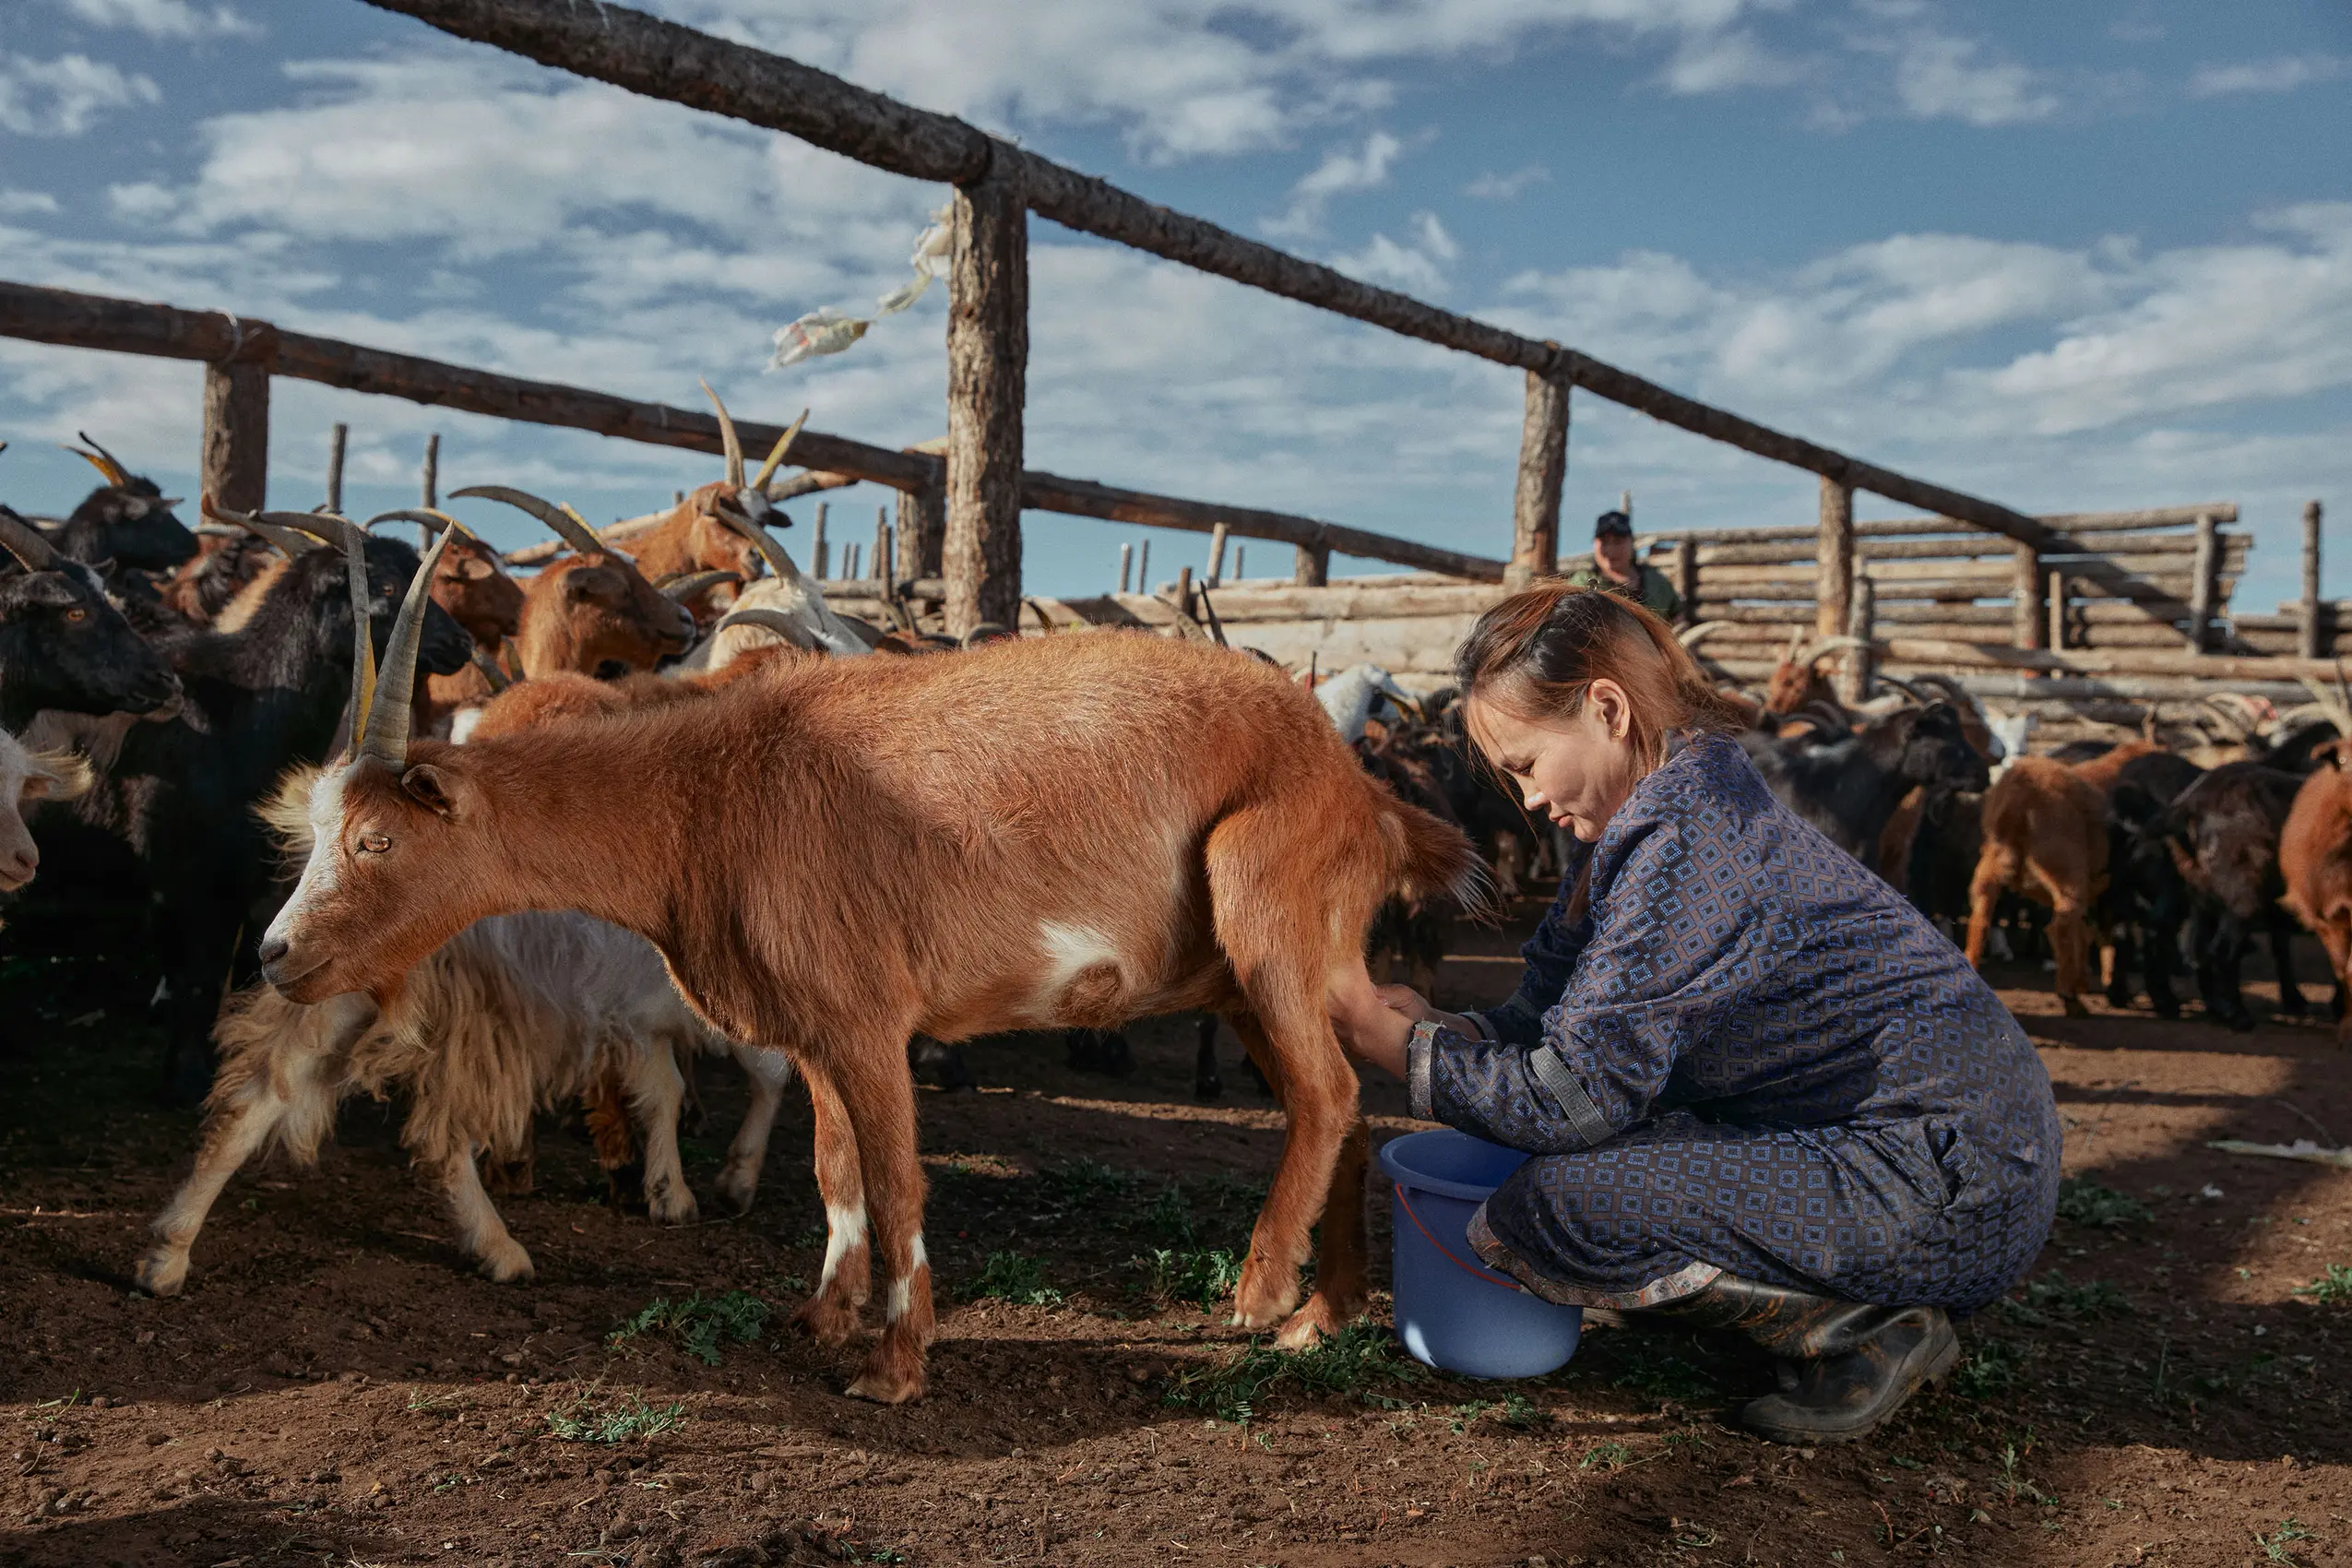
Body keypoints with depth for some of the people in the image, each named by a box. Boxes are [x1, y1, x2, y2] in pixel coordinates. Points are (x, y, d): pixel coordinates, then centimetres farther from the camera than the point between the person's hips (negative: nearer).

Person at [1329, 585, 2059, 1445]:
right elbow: (1559, 1017, 11)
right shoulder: (1650, 812, 9)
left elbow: (1572, 1097, -20)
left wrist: (1385, 1038, -10)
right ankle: (1846, 1308, 12)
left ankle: (1860, 1330, -4)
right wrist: (1436, 1024, -6)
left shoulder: (1685, 838, -22)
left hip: (1952, 1192, -10)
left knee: (1546, 1210, -18)